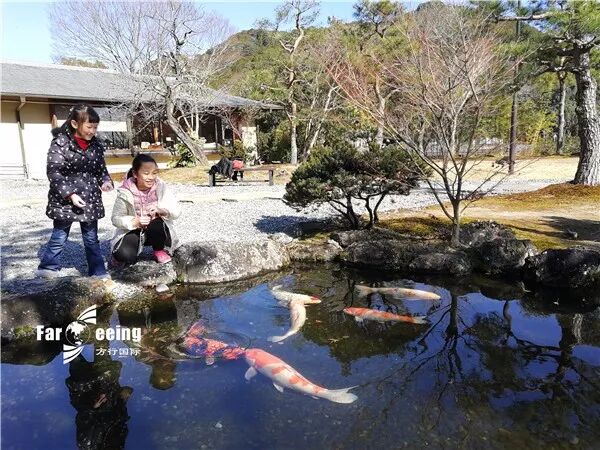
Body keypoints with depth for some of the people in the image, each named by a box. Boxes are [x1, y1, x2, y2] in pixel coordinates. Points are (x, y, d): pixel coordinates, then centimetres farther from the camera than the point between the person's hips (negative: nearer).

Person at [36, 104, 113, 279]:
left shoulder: (95, 145, 4)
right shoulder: (60, 143, -11)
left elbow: (101, 168, 14)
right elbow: (54, 172, -15)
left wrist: (106, 181, -7)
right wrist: (70, 194, -22)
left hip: (90, 199, 4)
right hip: (65, 200, -4)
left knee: (91, 238, 12)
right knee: (60, 236, 11)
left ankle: (98, 271, 20)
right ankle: (48, 267, 29)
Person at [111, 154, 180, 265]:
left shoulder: (160, 187, -12)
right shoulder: (125, 193, -15)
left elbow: (176, 211, -12)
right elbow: (116, 218, -11)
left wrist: (160, 209, -32)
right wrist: (135, 222, -29)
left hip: (156, 230, 1)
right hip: (134, 231, -1)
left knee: (156, 224, -34)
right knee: (124, 256, -28)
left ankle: (159, 250, -2)